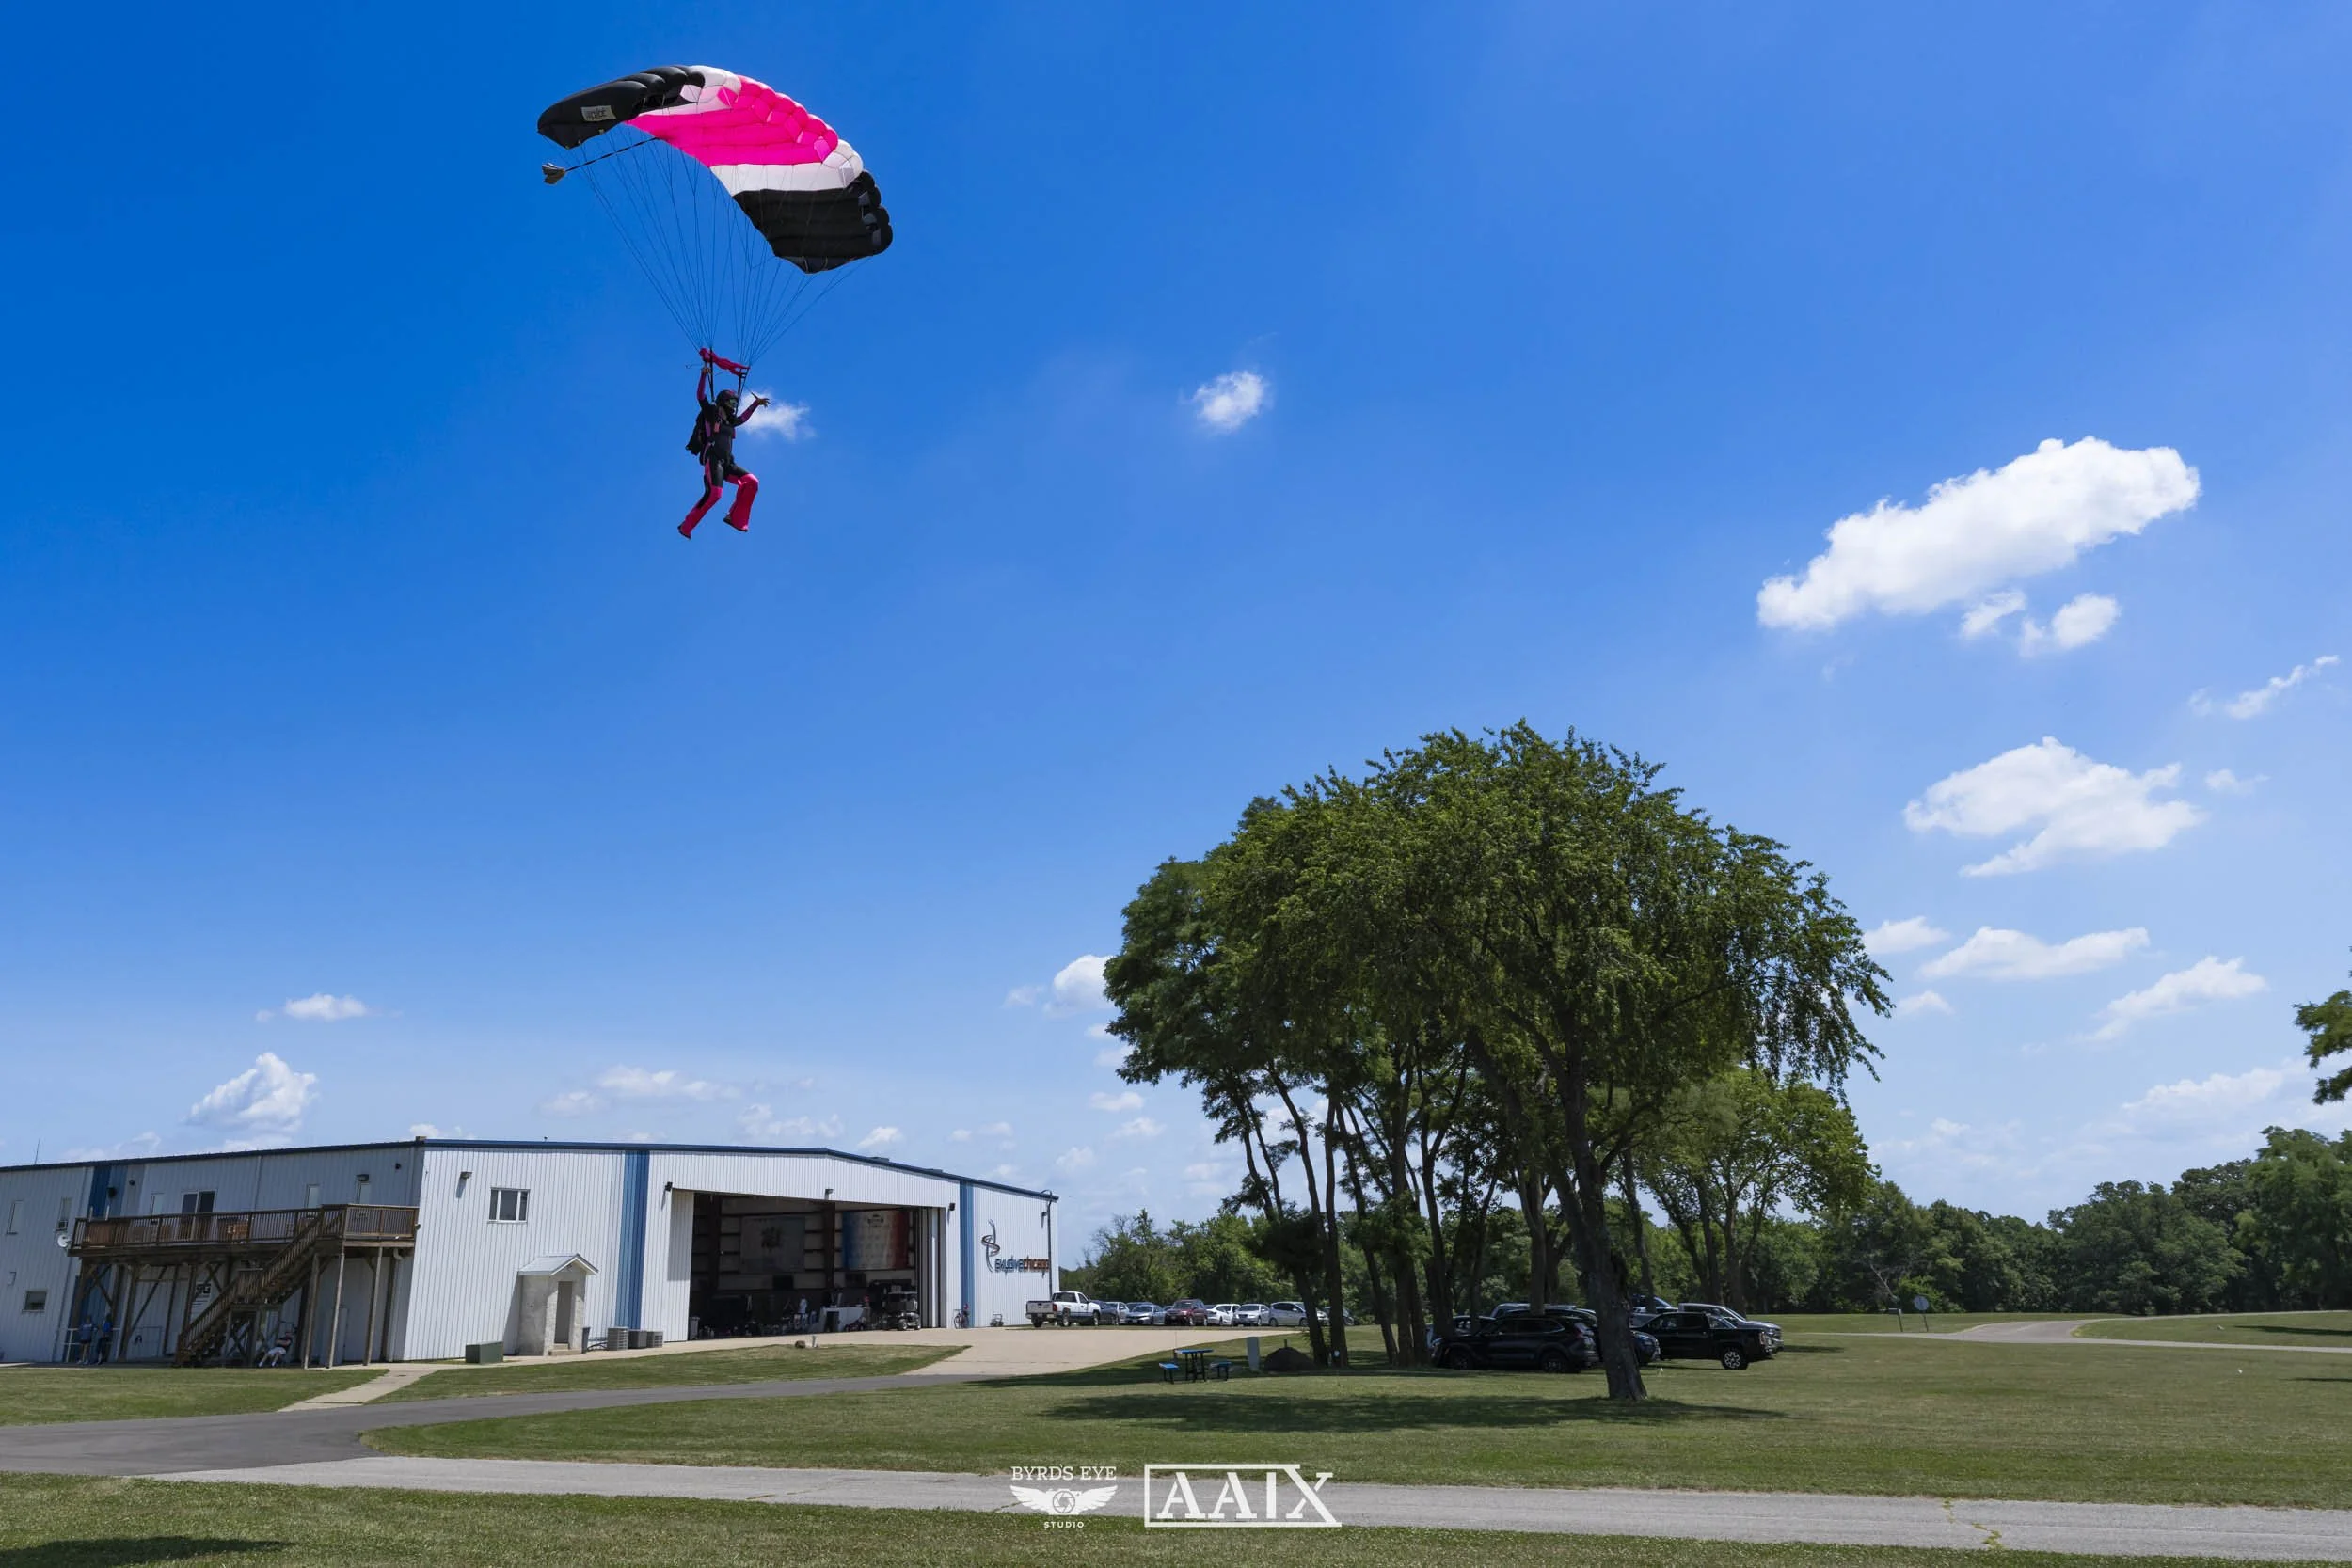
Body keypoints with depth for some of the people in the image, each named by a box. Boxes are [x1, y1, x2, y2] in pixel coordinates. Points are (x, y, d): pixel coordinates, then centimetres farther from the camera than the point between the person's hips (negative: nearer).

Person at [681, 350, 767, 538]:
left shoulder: (729, 421, 26)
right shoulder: (711, 413, 7)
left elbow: (743, 417, 45)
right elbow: (700, 396, -5)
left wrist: (756, 403, 45)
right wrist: (704, 376, -15)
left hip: (727, 463, 8)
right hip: (713, 460, -8)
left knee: (752, 482, -10)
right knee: (713, 494, -25)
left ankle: (737, 519, -7)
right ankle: (686, 526, -19)